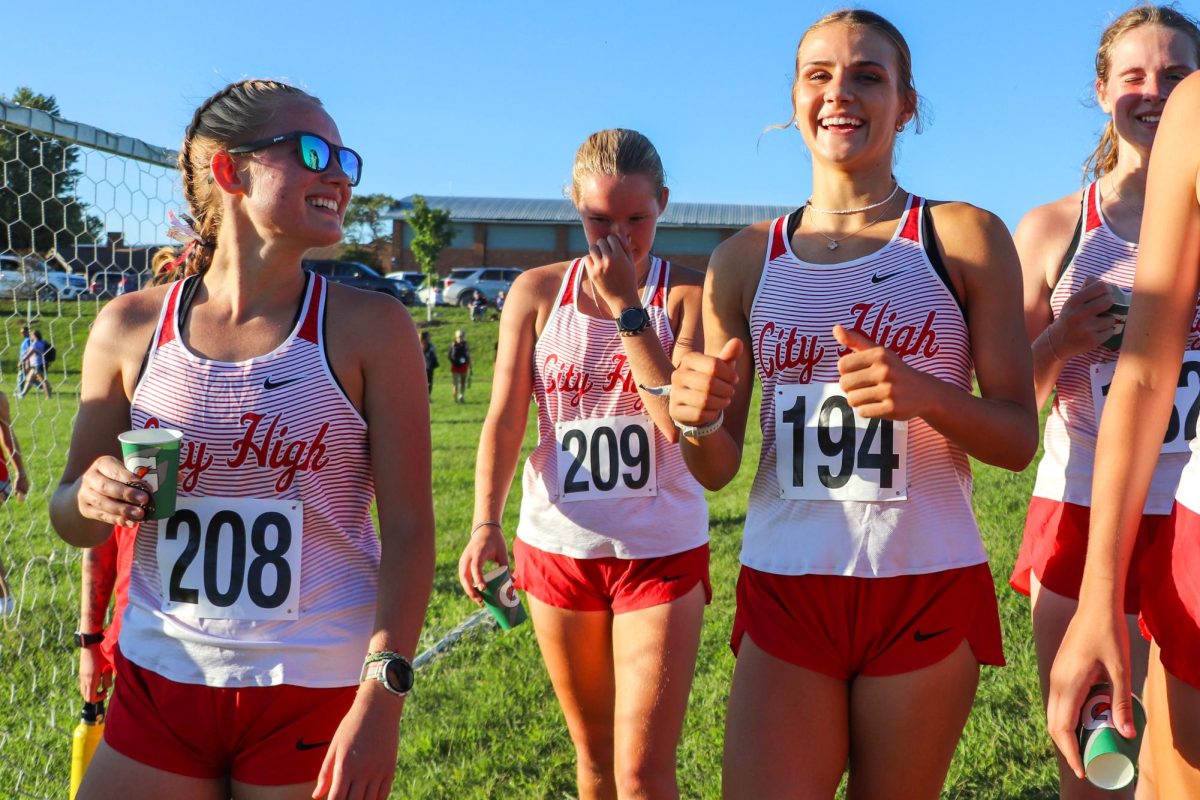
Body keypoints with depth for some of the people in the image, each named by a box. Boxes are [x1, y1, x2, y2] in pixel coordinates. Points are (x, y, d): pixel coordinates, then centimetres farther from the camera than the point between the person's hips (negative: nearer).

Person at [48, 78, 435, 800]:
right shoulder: (130, 328, 0)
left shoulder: (370, 328, -7)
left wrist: (382, 698, -17)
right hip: (158, 684, 3)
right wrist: (91, 500, -14)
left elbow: (408, 527, -9)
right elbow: (72, 518, 9)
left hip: (319, 694, -2)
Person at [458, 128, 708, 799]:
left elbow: (684, 421, -16)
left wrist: (626, 307, -16)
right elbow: (505, 419, -2)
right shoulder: (538, 291, 2)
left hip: (661, 550, -2)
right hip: (557, 545, 3)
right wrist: (486, 523, -16)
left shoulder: (687, 293, -3)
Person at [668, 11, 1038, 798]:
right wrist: (698, 417, -16)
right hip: (783, 589, 1)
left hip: (928, 591, -1)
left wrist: (921, 391, -21)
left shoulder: (963, 238, 1)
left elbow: (1019, 438, -1)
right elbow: (717, 468, 7)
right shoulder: (745, 260, 6)